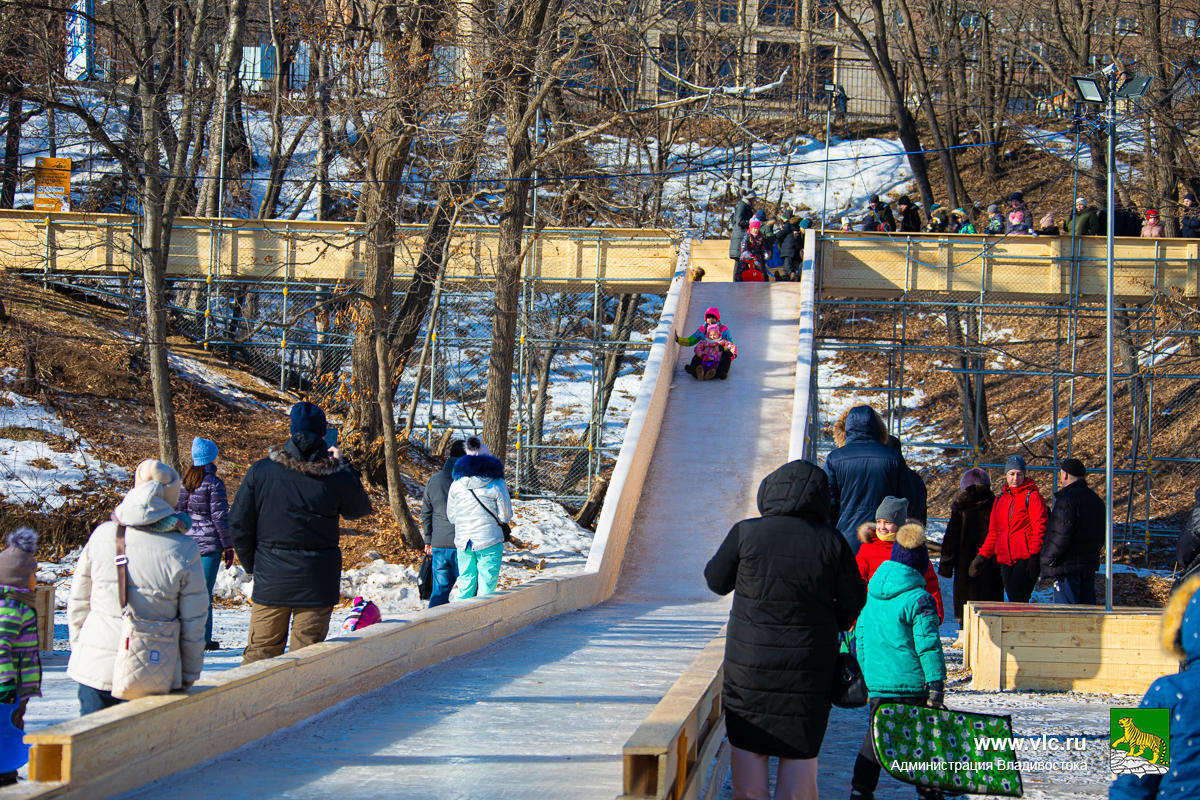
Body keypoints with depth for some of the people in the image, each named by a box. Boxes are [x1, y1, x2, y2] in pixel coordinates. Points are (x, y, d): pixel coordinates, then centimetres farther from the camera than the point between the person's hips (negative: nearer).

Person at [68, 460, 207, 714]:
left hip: (96, 667, 2)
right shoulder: (183, 550, -9)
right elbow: (193, 623, -3)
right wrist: (188, 676, 9)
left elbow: (78, 604, 6)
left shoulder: (103, 535, -3)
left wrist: (79, 646, 21)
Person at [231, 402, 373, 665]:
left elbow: (239, 524, 1)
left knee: (259, 652, 9)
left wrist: (252, 564, 14)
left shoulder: (260, 471, -4)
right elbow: (361, 509, 12)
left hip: (270, 581, 1)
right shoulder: (337, 477, -8)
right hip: (317, 583, -1)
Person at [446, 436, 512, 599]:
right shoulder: (497, 483, -9)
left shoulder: (457, 484, 1)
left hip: (463, 542, 3)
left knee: (465, 588, 11)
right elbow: (505, 516, -4)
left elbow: (451, 516, 6)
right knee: (486, 588, 3)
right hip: (489, 542, -3)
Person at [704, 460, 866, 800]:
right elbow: (853, 601, -1)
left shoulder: (745, 533, -10)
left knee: (747, 745, 11)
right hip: (810, 664, 1)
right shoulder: (831, 542, -7)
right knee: (801, 747, 10)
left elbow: (716, 581, 2)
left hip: (750, 660, -1)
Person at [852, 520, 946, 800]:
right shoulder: (918, 599, -13)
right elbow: (928, 646, -15)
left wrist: (867, 676, 23)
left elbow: (859, 638, 15)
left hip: (876, 684, 6)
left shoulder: (871, 596, 8)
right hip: (911, 683, -6)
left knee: (875, 736, 13)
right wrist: (937, 682, -13)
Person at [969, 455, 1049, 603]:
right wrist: (982, 556, 15)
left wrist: (1035, 555, -18)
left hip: (1025, 559, -7)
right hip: (1005, 560, 7)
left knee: (1018, 601, -18)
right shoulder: (1000, 499, 19)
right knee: (1013, 601, 4)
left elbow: (1040, 528, -9)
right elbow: (993, 533, 23)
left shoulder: (1032, 497, -1)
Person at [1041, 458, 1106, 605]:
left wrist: (1047, 560, -10)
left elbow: (1060, 536, -20)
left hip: (1067, 566, -9)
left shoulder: (1066, 500, -16)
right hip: (1090, 565, 9)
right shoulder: (1096, 500, 14)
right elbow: (1100, 536, 19)